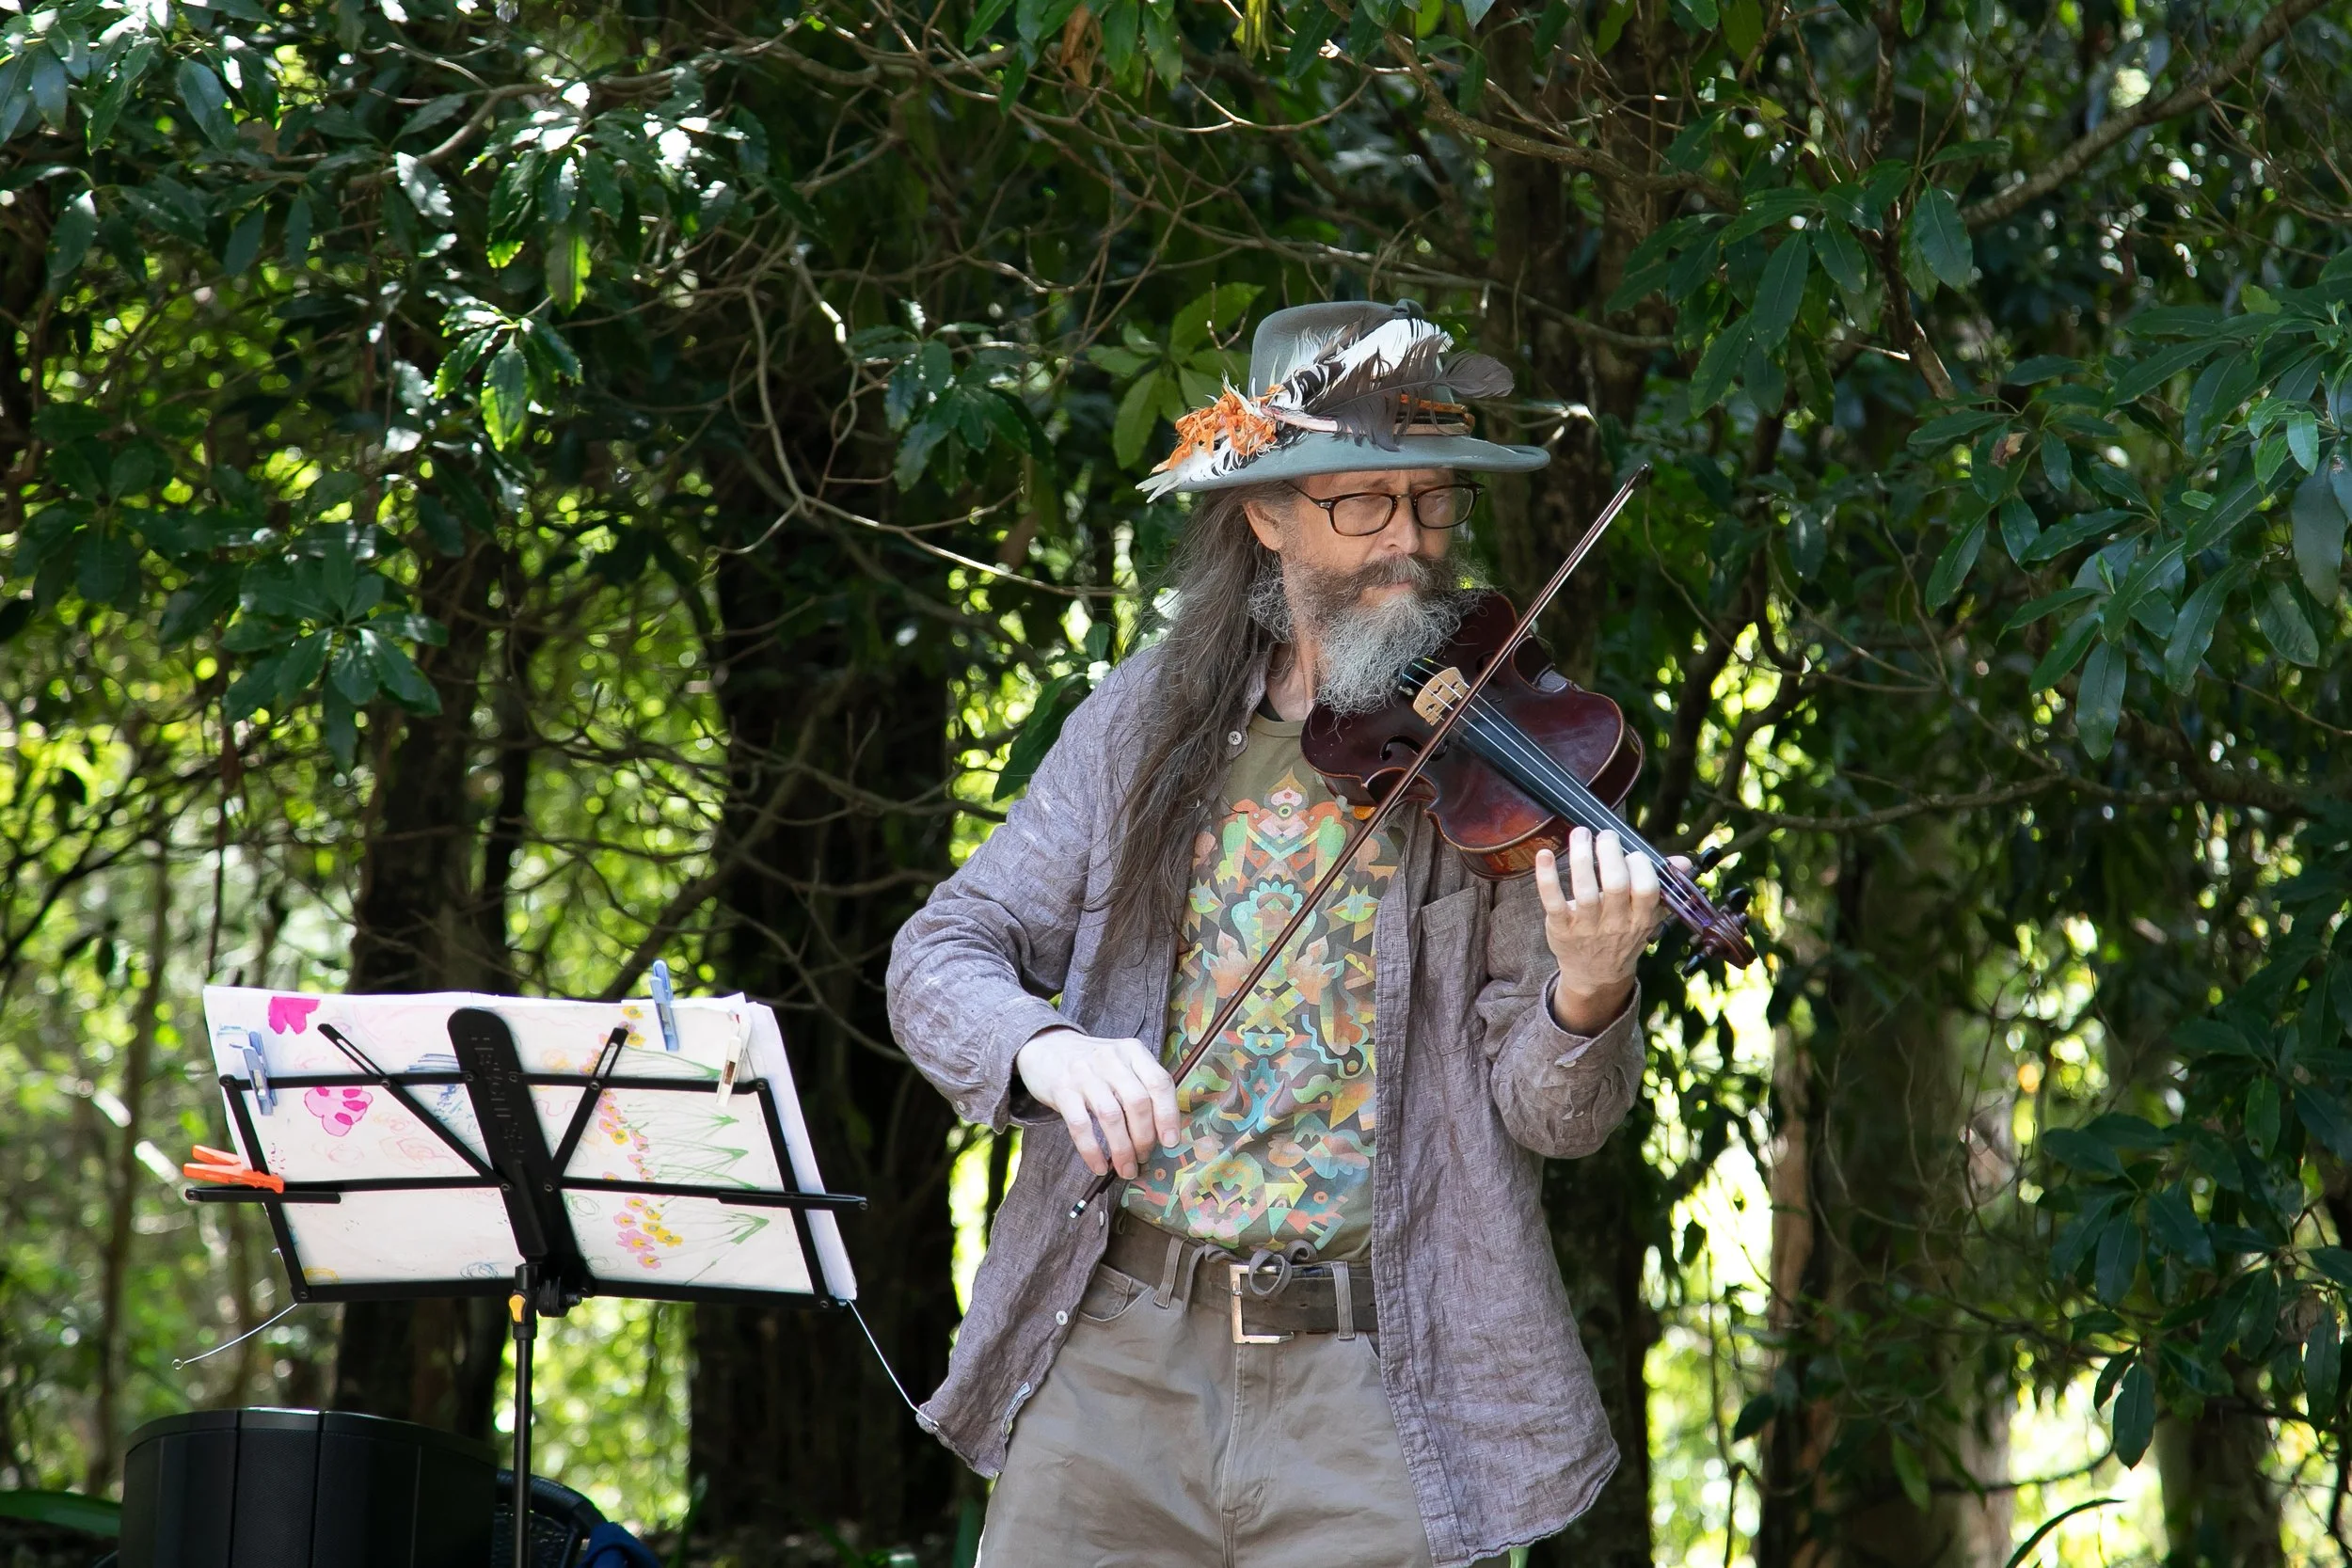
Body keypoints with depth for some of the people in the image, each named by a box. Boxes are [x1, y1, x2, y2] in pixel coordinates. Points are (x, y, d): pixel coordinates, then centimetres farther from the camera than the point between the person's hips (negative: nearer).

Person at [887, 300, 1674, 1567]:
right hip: (1119, 1349, 2)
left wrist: (1586, 997, -28)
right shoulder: (1145, 723, 5)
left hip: (1370, 1382, -2)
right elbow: (940, 957, 2)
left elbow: (1548, 1118, -5)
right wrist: (1044, 1046, -20)